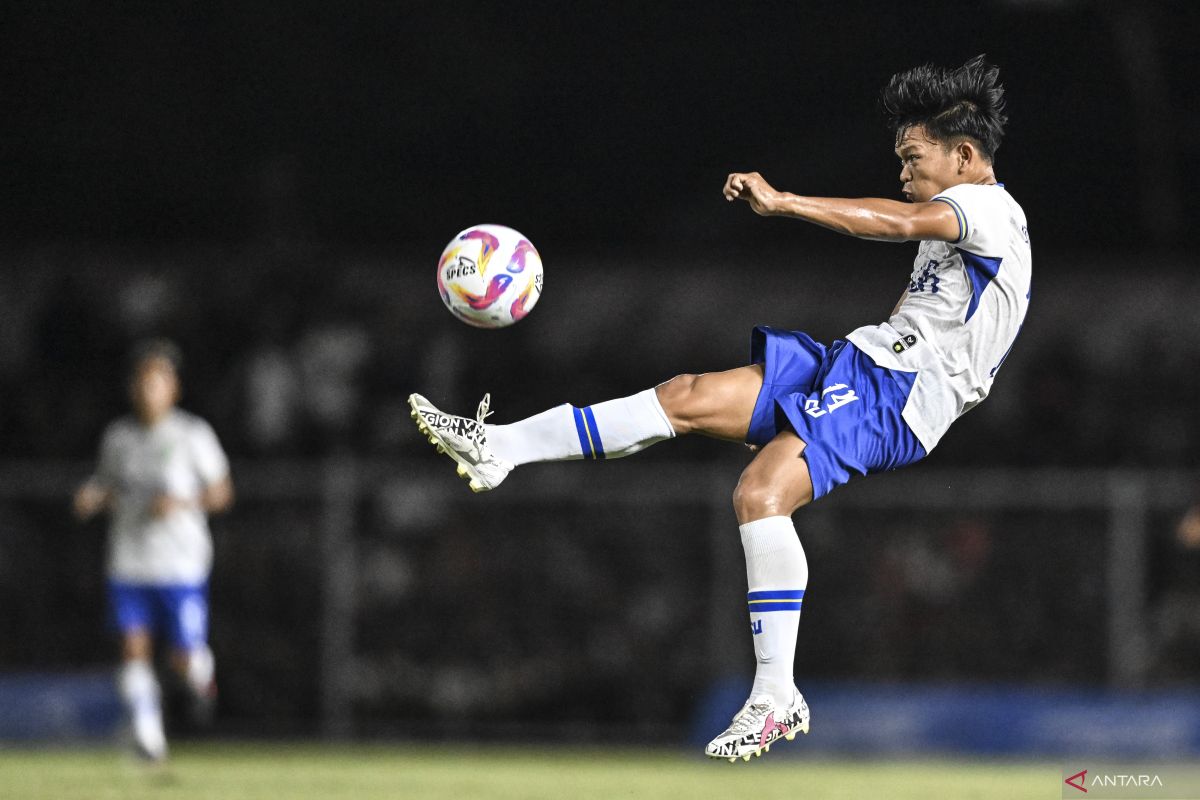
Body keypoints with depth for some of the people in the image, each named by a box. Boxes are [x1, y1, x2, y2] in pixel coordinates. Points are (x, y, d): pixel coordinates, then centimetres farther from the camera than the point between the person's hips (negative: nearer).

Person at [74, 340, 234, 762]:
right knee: (134, 648, -9)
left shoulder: (193, 435, -2)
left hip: (183, 564, -3)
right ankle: (148, 734, -3)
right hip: (129, 564, 3)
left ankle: (200, 677, 30)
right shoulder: (117, 437, 8)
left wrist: (183, 503, -15)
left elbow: (221, 492, 2)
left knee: (185, 660, -5)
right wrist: (91, 497, -3)